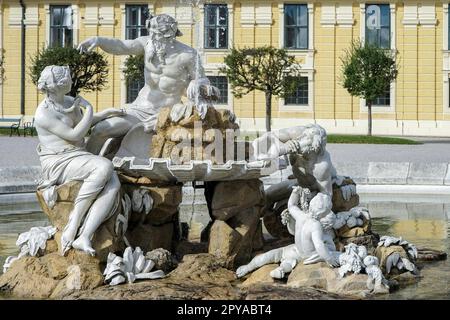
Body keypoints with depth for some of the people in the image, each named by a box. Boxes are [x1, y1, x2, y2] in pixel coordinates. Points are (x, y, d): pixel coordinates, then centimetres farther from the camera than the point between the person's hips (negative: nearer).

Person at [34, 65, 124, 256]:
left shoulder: (70, 101, 15)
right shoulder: (44, 113, -10)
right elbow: (75, 135, -14)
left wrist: (107, 113, 30)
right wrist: (89, 108, -3)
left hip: (78, 158, 8)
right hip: (58, 164, -7)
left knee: (113, 183, -24)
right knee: (104, 166, -34)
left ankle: (83, 237, -34)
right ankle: (72, 226, -30)